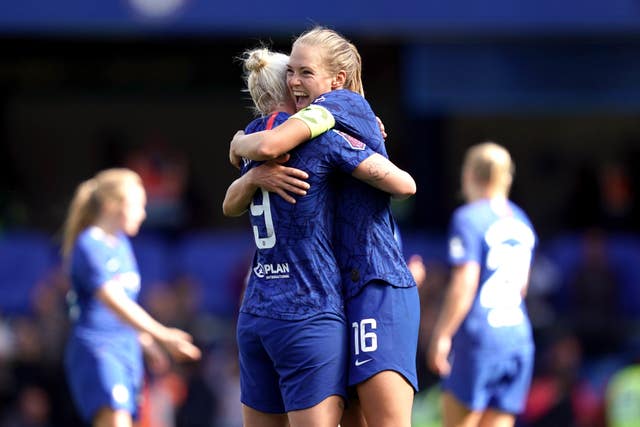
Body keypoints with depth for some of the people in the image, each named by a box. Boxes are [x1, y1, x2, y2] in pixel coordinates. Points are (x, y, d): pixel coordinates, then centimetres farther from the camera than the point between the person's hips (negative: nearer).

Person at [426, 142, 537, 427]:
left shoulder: (469, 218, -8)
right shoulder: (521, 222, 15)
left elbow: (464, 284, -15)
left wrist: (441, 335, -12)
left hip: (478, 333, -7)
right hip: (518, 336, 7)